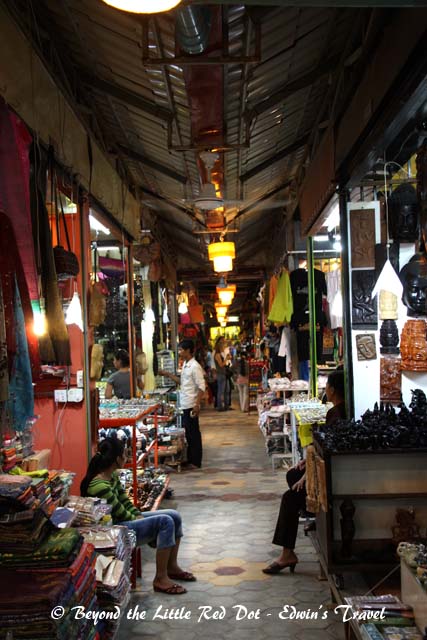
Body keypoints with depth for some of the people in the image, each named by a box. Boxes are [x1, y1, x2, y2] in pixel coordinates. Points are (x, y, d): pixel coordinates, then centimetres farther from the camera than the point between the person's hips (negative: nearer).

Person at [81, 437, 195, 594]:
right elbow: (121, 514, -20)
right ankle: (160, 579, -12)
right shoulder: (100, 486, -28)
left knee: (174, 516, 2)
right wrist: (140, 521, -5)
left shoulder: (113, 476, 3)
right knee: (165, 522, -22)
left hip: (126, 521, 10)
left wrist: (140, 516, -2)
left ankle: (172, 567, 16)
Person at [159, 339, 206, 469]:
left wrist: (197, 405, -23)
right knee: (188, 433, 14)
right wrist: (168, 375, 16)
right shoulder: (185, 365, 11)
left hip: (191, 406, -9)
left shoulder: (195, 366, -17)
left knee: (193, 434, 0)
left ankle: (195, 462, 9)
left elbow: (202, 387, -19)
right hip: (184, 405, 9)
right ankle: (190, 460, 23)